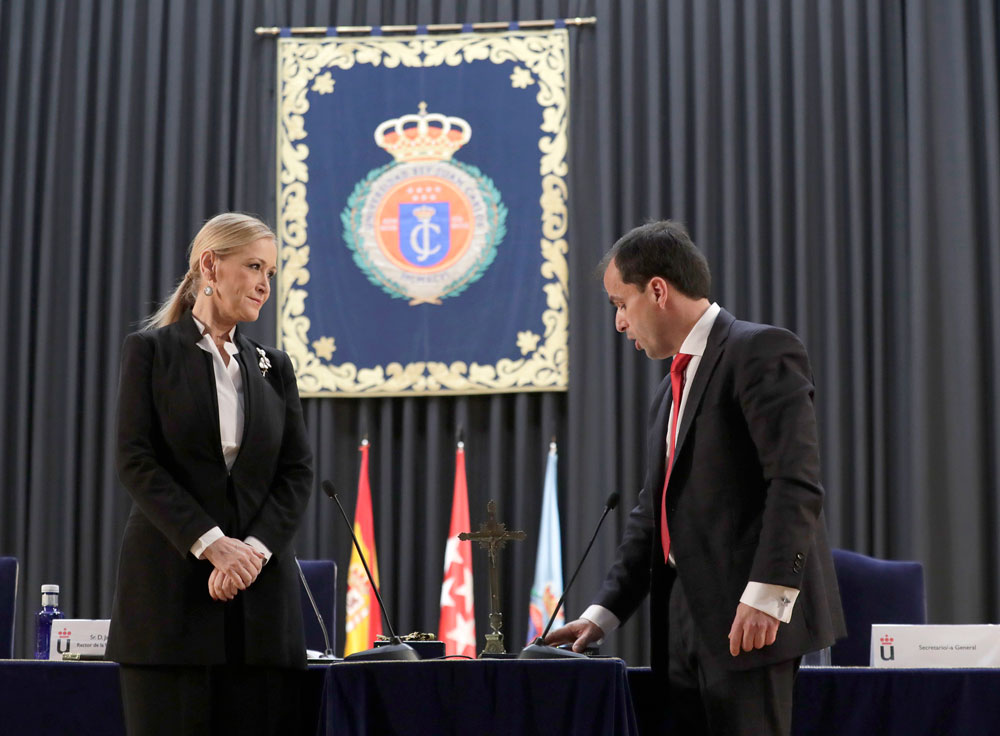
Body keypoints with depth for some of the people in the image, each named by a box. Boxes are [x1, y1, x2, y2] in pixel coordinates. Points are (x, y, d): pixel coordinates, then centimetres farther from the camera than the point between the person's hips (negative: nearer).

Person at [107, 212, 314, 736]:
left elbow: (298, 472, 8)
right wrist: (210, 543, -14)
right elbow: (135, 461, -5)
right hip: (171, 584, -3)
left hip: (259, 588, 4)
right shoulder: (151, 349, 4)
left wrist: (255, 548, -9)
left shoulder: (273, 366, 16)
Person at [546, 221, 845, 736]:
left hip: (750, 620, -8)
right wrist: (603, 613, 18)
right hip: (684, 625, 8)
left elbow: (796, 484, -16)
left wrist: (767, 594, -22)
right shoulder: (671, 390, 22)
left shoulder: (761, 351, -6)